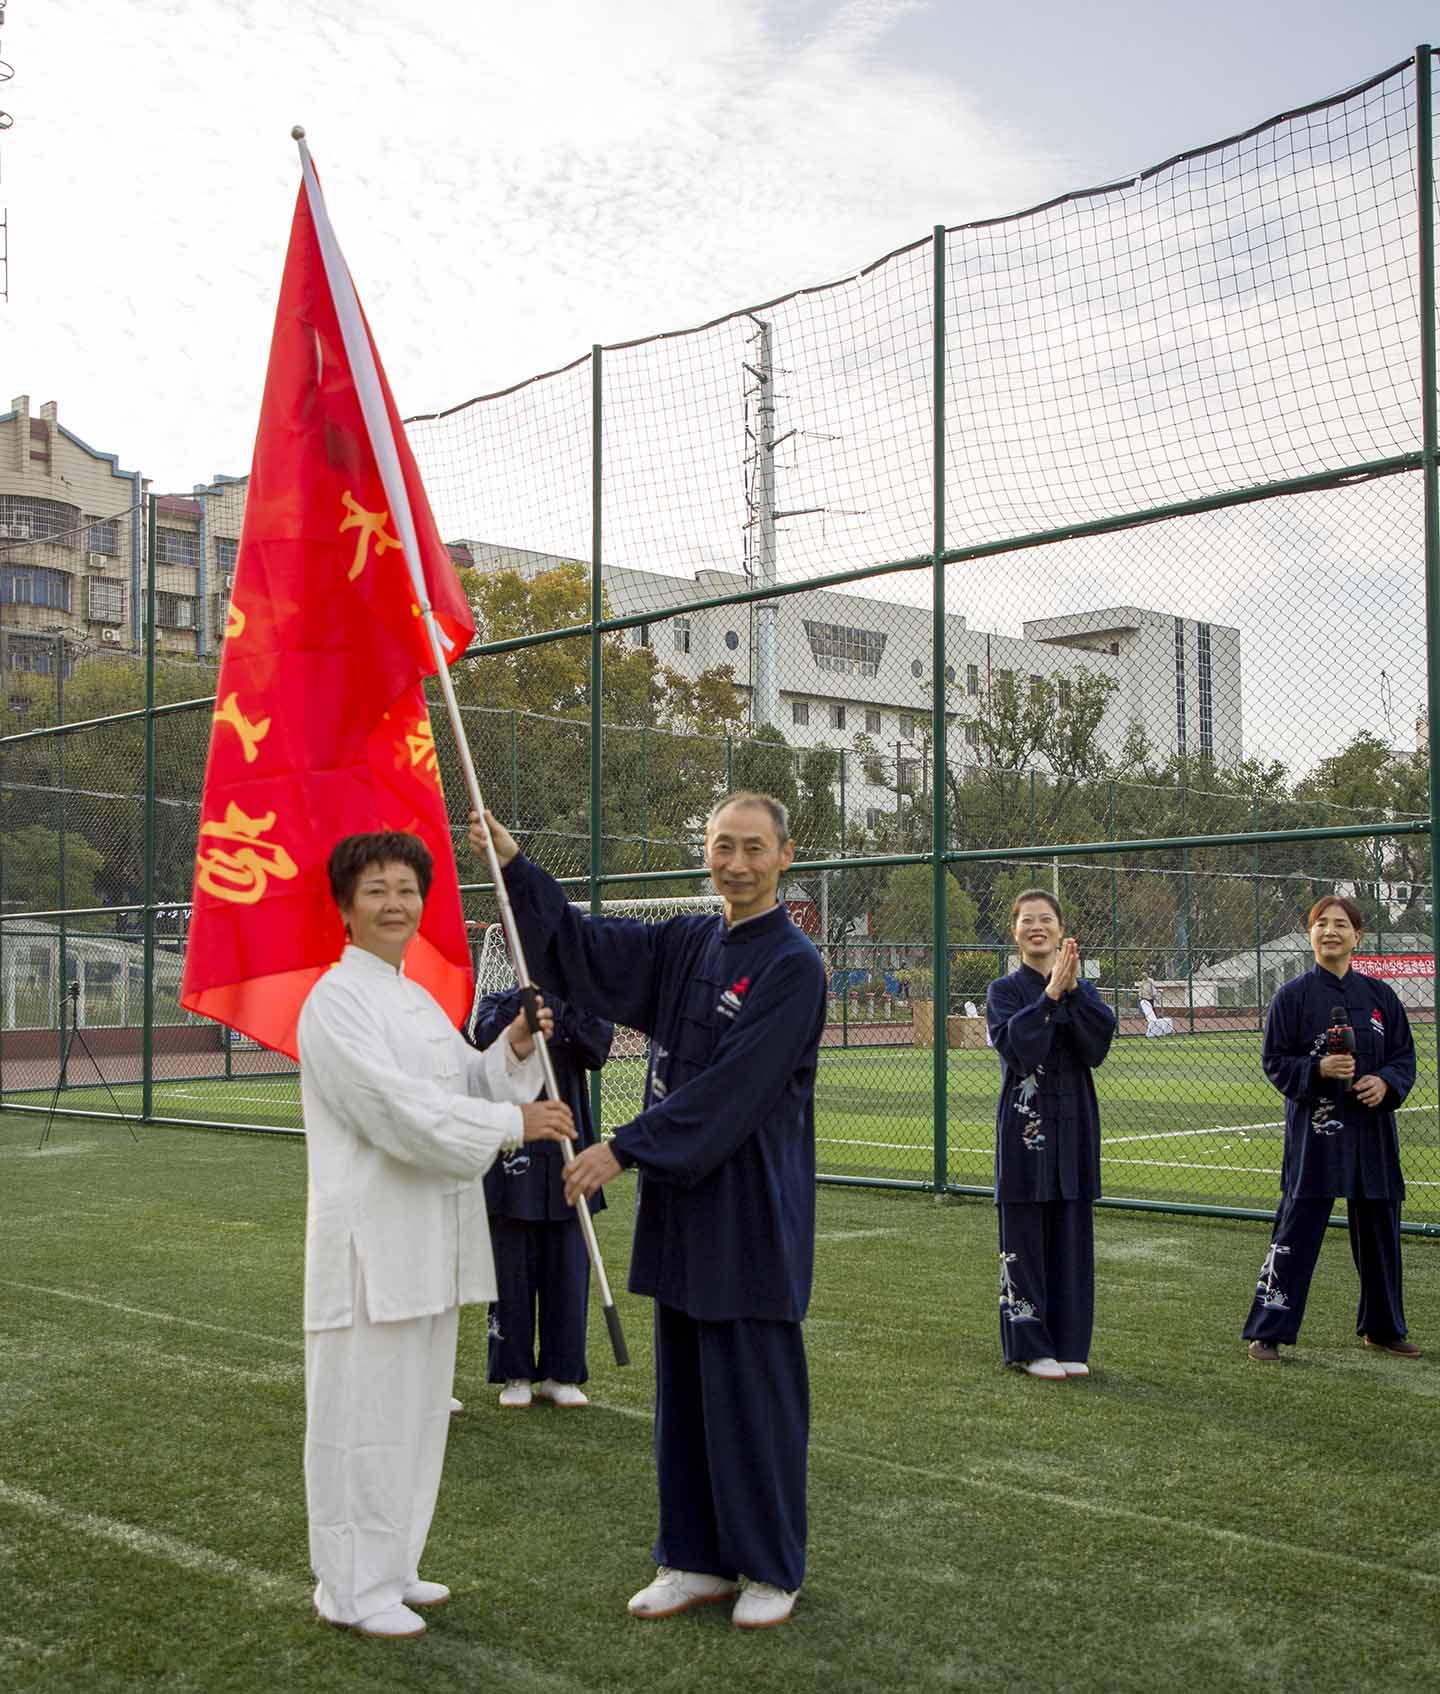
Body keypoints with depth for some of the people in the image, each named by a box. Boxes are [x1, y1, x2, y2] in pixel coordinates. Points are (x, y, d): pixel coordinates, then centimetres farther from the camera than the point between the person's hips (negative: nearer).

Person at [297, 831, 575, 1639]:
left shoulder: (417, 999, 16)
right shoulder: (335, 1001, -12)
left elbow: (468, 1085, 17)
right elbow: (397, 1109, -21)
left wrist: (515, 1048, -2)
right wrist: (514, 1123, -18)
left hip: (430, 1232, 9)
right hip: (372, 1233, -9)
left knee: (418, 1405, 16)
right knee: (364, 1407, -2)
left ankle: (393, 1565, 29)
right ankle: (354, 1586, 11)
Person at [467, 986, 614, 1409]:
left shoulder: (578, 1006, 7)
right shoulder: (498, 1005, 2)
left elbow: (598, 1049, -12)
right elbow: (487, 1038, -20)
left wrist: (563, 999, -20)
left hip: (567, 1155, 2)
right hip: (511, 1160, -2)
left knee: (568, 1271, 7)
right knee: (513, 1271, 5)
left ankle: (560, 1374, 18)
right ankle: (515, 1375, 18)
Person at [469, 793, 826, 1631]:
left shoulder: (792, 965, -13)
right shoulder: (688, 944, 9)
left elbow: (730, 1090, -19)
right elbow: (585, 947, 5)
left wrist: (626, 1149, -18)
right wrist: (514, 865, -5)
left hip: (752, 1211, -7)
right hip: (683, 1201, 7)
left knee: (755, 1394, 2)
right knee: (685, 1389, 13)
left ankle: (771, 1568, 18)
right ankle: (699, 1559, 26)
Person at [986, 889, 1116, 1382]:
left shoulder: (1082, 987, 9)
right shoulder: (1005, 990, 0)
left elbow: (1097, 1046, -9)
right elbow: (1017, 1048, -18)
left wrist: (1073, 990, -18)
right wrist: (1050, 994, -20)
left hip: (1073, 1123, 3)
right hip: (1024, 1122, -3)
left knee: (1072, 1233, 7)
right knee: (1025, 1234, 0)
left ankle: (1069, 1344, 16)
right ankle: (1030, 1347, 8)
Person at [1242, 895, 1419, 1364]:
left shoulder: (1380, 995, 7)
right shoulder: (1293, 995, -3)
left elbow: (1405, 1056, 11)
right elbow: (1274, 1062, -3)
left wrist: (1386, 1083, -10)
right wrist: (1319, 1069, -19)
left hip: (1372, 1129, 4)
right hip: (1314, 1131, -4)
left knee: (1379, 1233, 14)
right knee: (1294, 1235, -5)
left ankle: (1383, 1328, 31)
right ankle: (1266, 1333, 2)